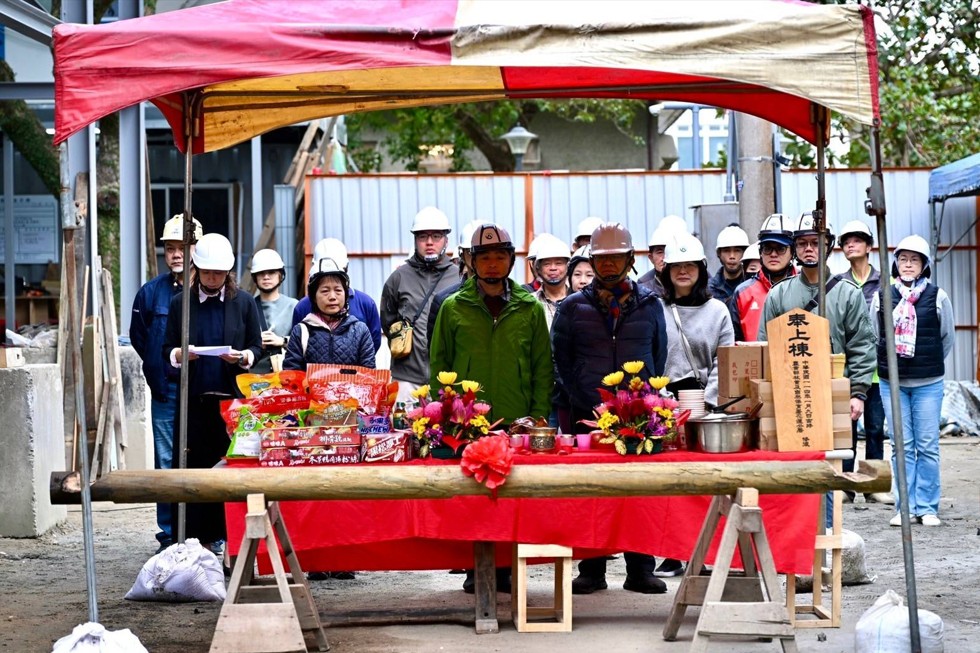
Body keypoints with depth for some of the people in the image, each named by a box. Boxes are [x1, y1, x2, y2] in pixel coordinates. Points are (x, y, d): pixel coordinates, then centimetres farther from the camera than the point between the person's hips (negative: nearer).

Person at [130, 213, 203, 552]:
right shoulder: (152, 292, 7)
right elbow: (139, 337, 16)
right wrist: (157, 374, 9)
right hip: (166, 391, 2)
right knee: (166, 463, 3)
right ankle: (169, 535, 9)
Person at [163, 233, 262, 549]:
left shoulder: (244, 302, 8)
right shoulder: (180, 303, 8)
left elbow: (257, 348, 10)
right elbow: (168, 350, 9)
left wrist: (242, 357, -12)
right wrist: (182, 354, -13)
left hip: (232, 398, 0)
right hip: (193, 398, 0)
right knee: (194, 467, -1)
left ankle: (226, 534, 4)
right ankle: (199, 537, 4)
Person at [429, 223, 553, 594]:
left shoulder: (530, 309, 10)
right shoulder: (454, 308, 8)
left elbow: (543, 368, 9)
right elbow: (439, 365, 8)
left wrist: (539, 415, -1)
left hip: (517, 423, 0)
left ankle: (506, 567, 5)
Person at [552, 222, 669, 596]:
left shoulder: (649, 305, 11)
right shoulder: (574, 307, 9)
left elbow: (659, 356, 15)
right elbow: (560, 359, 9)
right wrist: (581, 400, -1)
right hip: (588, 417, 0)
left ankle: (640, 570, 7)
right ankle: (591, 571, 6)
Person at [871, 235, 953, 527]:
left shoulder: (937, 296, 0)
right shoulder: (882, 296, 3)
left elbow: (948, 337, 10)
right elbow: (873, 337, 12)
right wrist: (890, 363, 12)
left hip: (928, 383, -1)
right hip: (891, 383, 1)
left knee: (928, 446, 1)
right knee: (901, 446, 3)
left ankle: (927, 507, 8)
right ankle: (905, 507, 9)